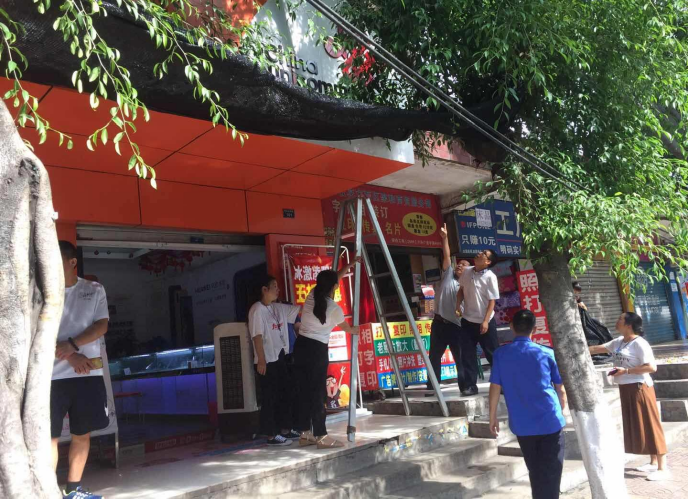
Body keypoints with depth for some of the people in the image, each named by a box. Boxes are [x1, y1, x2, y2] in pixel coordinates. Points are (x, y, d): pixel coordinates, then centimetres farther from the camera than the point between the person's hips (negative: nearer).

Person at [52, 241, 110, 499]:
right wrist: (71, 357, -14)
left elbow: (101, 326, -2)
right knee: (49, 435, -2)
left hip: (89, 373, 2)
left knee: (82, 433, 9)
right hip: (52, 374, -2)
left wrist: (70, 345, -16)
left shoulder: (94, 290, 6)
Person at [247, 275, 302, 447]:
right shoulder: (257, 309, -11)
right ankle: (271, 436, 6)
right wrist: (261, 360, -20)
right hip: (267, 360, -9)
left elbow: (300, 309, 12)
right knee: (270, 397, -2)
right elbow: (257, 336, -17)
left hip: (280, 357, 9)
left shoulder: (278, 308, 11)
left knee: (286, 393, 14)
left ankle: (285, 429, 26)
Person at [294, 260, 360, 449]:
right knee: (317, 392, -2)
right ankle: (321, 437, 2)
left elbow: (333, 278, 25)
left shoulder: (312, 295, 7)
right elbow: (344, 327, 12)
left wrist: (349, 265, 35)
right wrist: (354, 330, 35)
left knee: (304, 391, 11)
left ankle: (305, 434, 18)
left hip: (300, 346, 7)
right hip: (317, 350, -7)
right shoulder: (334, 308, -9)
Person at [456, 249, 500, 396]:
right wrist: (457, 306, 4)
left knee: (493, 354, 4)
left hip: (485, 322, -5)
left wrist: (485, 321, -18)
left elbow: (492, 301, -14)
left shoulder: (490, 277, -14)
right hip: (467, 320, 5)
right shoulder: (466, 271, 3)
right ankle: (471, 386, 13)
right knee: (467, 355, 5)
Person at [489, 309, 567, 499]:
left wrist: (493, 417, 9)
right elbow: (561, 390, 4)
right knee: (551, 472, 7)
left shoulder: (501, 354, -2)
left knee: (535, 471, 18)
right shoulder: (547, 353, -1)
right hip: (550, 421, -1)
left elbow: (495, 387, -1)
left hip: (522, 424, 1)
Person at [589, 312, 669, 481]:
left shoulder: (639, 343, -16)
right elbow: (597, 348, 12)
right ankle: (653, 462, 26)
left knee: (650, 426, -4)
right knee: (637, 426, 14)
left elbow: (652, 367, -21)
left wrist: (626, 371, -22)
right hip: (626, 389, 8)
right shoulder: (618, 342, 9)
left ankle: (662, 468, 2)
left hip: (639, 388, -8)